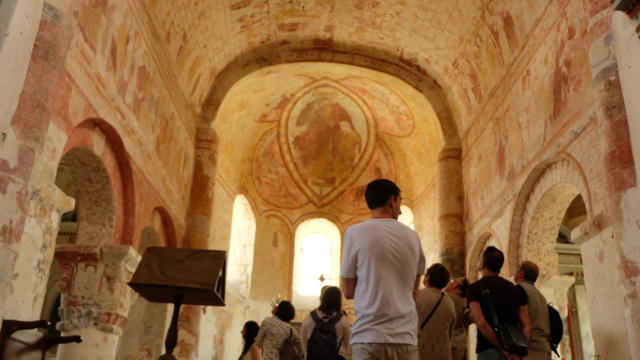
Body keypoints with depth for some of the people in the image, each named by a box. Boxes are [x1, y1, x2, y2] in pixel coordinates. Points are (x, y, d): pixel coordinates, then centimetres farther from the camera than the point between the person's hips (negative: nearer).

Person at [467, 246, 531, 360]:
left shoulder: (474, 288, -3)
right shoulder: (515, 289, 13)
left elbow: (481, 323, -16)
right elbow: (527, 326, 3)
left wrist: (503, 350, -12)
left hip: (488, 350, -5)